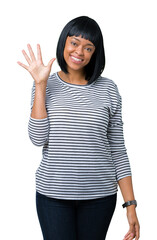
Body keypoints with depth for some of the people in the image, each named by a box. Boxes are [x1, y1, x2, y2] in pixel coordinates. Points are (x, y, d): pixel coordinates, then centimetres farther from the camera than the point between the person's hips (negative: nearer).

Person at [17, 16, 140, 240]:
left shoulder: (108, 89, 2)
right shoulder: (46, 87, 2)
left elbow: (118, 150, 3)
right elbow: (38, 138, -10)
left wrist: (131, 204, 0)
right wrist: (40, 85, -12)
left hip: (99, 195, 1)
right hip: (53, 194, 0)